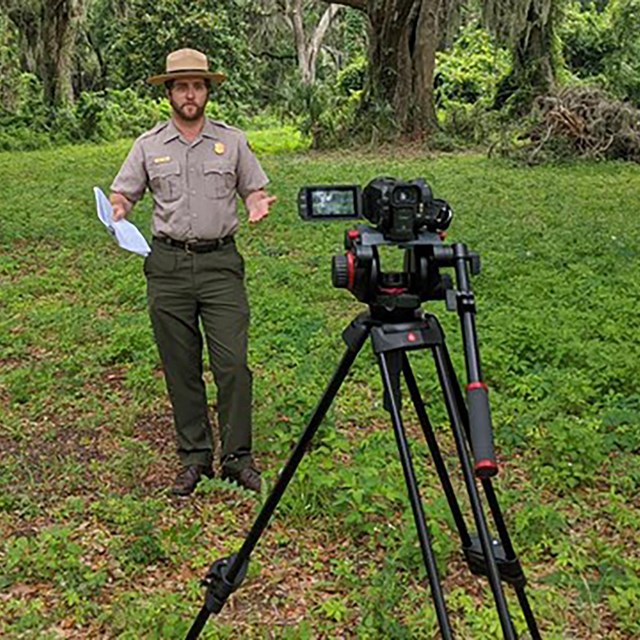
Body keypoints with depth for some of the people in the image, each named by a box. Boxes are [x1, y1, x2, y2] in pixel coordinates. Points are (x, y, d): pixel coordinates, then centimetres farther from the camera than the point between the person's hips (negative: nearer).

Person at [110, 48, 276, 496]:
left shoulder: (232, 141, 8)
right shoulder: (148, 145, 9)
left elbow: (254, 188, 14)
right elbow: (123, 193, 10)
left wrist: (258, 203, -9)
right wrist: (117, 211, -13)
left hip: (221, 262, -1)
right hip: (168, 265, 1)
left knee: (232, 364, -6)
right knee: (181, 369, 6)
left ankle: (237, 458, 5)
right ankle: (194, 458, 17)